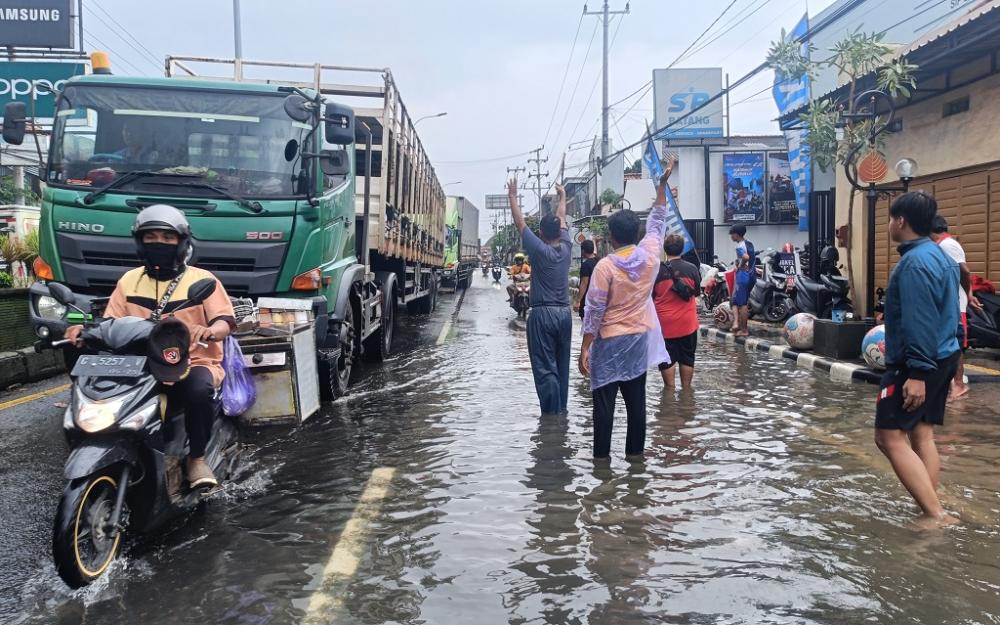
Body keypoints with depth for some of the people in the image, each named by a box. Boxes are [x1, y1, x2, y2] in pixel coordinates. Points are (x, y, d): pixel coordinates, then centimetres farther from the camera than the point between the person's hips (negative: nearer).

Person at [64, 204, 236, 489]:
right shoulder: (129, 280, 13)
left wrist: (210, 330, -33)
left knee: (200, 390, -37)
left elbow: (225, 322, -9)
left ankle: (197, 457, -12)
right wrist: (86, 328, -11)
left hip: (194, 363, -3)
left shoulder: (202, 279, 0)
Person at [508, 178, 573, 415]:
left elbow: (520, 222, -1)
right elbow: (561, 220, 20)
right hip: (564, 313, 6)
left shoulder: (539, 250, -9)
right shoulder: (566, 248, 3)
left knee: (545, 368, -4)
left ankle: (551, 413, -6)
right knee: (561, 365, 14)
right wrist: (562, 196, 35)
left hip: (542, 314, -6)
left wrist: (513, 196, 10)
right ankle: (561, 408, 20)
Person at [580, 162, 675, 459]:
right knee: (636, 401, 11)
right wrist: (662, 183, 21)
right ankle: (635, 452, 17)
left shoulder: (605, 266, -15)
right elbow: (657, 221, 14)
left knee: (604, 403, 2)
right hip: (640, 340, 5)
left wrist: (585, 348, -9)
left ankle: (601, 456, 4)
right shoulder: (650, 254, -4)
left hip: (609, 343, -5)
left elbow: (594, 311, -14)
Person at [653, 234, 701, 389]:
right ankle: (686, 388, 20)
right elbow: (696, 292, 9)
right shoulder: (692, 269, -7)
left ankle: (670, 389, 11)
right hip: (687, 323, 2)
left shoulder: (657, 271, -11)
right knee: (687, 358, 14)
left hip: (665, 323, -2)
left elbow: (650, 296, -2)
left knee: (667, 359, 7)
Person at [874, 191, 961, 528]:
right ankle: (932, 514, 14)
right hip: (943, 358, 10)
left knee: (890, 436, -7)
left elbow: (919, 322, -23)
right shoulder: (940, 256, 14)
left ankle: (936, 515, -9)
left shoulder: (915, 262, -18)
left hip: (915, 363, -10)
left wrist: (917, 372, -24)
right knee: (922, 435, 11)